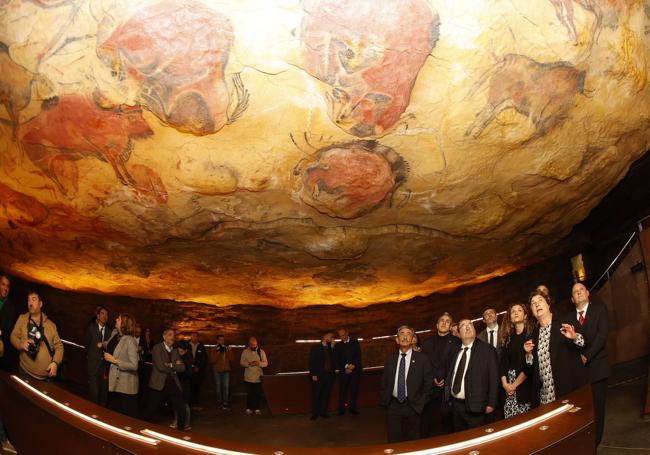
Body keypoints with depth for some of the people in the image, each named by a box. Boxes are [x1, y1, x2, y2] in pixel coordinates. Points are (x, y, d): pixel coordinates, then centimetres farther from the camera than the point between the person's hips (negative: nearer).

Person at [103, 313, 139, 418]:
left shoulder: (130, 340, -15)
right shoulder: (118, 339, 9)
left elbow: (134, 365, -21)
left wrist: (114, 360, -19)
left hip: (126, 387, -8)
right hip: (116, 385, 8)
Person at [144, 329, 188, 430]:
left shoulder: (175, 351, 15)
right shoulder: (157, 348, -4)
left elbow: (182, 367, 5)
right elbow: (160, 366, -16)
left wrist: (170, 365, -10)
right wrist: (175, 366, -3)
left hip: (173, 384, 5)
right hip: (159, 384, -5)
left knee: (182, 410, 2)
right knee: (150, 411, 4)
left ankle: (181, 430, 17)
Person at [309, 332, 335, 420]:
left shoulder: (330, 349, 15)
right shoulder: (315, 348, 1)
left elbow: (332, 361, 16)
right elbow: (312, 362, -5)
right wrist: (313, 374, -11)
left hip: (329, 375, 4)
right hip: (318, 376, -4)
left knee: (326, 395, 6)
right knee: (316, 395, 0)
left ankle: (323, 412, 15)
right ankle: (315, 413, 8)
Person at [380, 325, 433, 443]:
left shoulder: (422, 359, -1)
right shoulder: (390, 359, 8)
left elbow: (428, 383, 0)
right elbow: (384, 381, 11)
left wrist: (421, 404, -4)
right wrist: (383, 401, 3)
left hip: (413, 407, -2)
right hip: (393, 406, 2)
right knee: (393, 441, 6)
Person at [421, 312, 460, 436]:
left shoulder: (456, 342, 4)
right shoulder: (427, 342, 15)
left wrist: (446, 380, -10)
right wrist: (432, 378, -4)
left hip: (448, 387, -2)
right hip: (430, 387, 2)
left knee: (447, 419, 0)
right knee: (426, 420, 0)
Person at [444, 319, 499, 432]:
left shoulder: (488, 350, -4)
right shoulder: (456, 352, 13)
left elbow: (494, 378, -7)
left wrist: (491, 403, -11)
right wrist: (447, 397, 8)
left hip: (475, 406, -5)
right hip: (455, 404, 5)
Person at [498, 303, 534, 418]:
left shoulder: (532, 334, -1)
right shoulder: (508, 338, 14)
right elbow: (503, 362, 9)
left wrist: (515, 384, -10)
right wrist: (504, 383, -7)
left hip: (525, 382, -4)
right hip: (508, 387, 4)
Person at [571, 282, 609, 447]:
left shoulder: (600, 308, 6)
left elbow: (602, 334, -6)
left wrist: (587, 356, -11)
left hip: (596, 367, -2)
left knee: (597, 408, -1)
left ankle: (595, 442, 7)